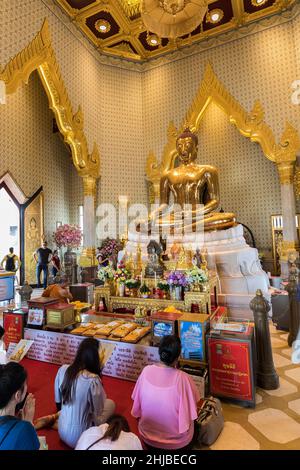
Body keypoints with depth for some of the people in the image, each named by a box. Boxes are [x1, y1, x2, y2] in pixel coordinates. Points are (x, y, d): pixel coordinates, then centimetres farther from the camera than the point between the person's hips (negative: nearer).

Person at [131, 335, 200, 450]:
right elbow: (191, 415, -15)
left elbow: (137, 404, -4)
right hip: (178, 443, -2)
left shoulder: (146, 370, -18)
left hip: (148, 438, 3)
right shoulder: (182, 378, -28)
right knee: (195, 423, 26)